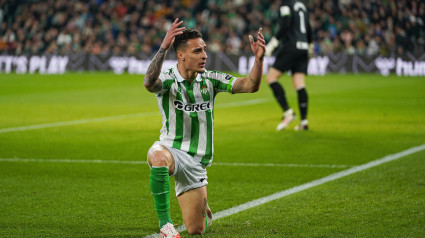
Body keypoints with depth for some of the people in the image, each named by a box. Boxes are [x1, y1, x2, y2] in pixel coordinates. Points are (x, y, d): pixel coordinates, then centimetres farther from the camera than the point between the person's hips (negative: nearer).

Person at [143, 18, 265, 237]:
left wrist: (259, 58, -28)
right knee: (158, 156, -44)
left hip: (196, 161, 3)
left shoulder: (210, 80, -2)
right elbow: (149, 83, -39)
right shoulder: (168, 80, -14)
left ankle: (203, 210, 44)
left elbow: (250, 85, -9)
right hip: (171, 149, -3)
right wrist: (163, 48, -52)